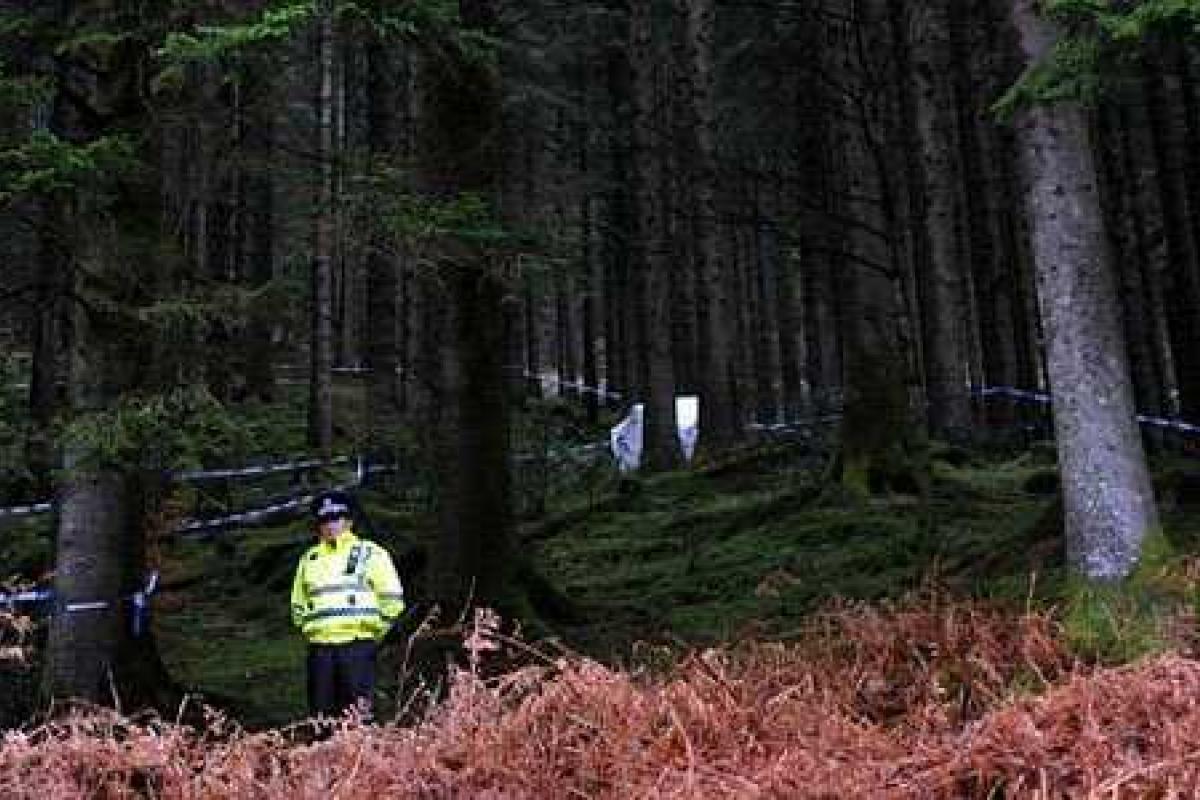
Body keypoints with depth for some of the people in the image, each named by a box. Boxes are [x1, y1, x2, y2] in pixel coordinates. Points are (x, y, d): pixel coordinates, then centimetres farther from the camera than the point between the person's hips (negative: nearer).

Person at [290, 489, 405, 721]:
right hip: (320, 647, 5)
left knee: (357, 713, -8)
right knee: (320, 714, 5)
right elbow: (298, 604, 29)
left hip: (357, 645, -4)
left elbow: (393, 599, 2)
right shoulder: (309, 559, 17)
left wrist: (375, 629, 1)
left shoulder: (370, 553, 3)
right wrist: (308, 629, 17)